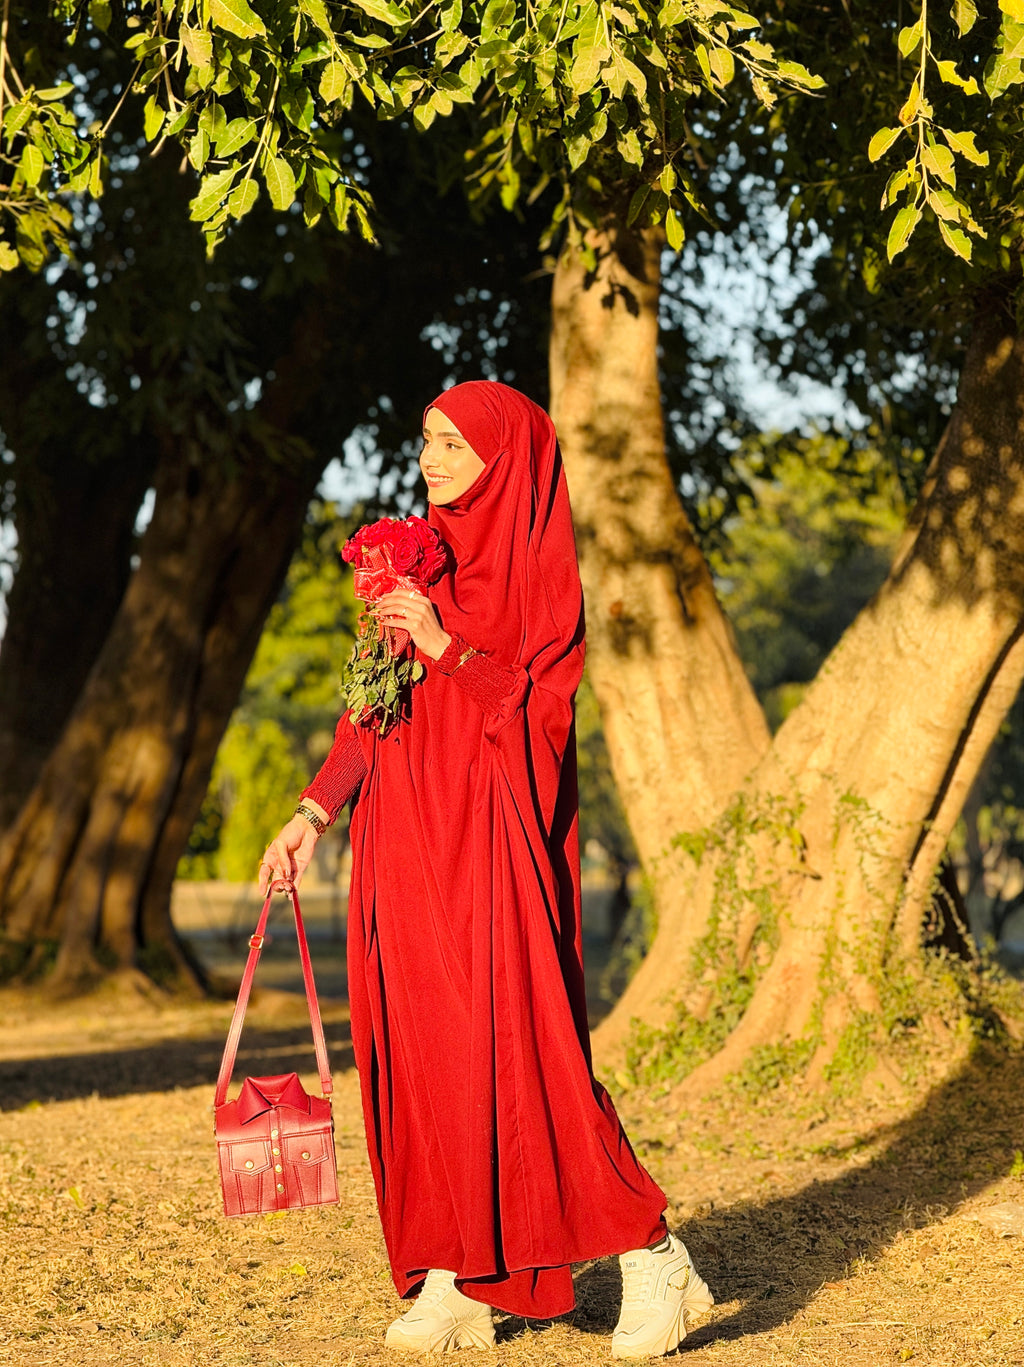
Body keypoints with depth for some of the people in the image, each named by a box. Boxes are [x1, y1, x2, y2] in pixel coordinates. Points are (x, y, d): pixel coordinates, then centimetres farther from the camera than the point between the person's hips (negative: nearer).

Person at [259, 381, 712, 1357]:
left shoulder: (540, 568, -4)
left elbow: (539, 713, -11)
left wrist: (447, 647, -21)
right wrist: (313, 814, 6)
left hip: (492, 837, -7)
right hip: (405, 836, 7)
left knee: (517, 1048, -12)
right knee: (414, 1048, 3)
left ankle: (649, 1253, -4)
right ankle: (451, 1280, 9)